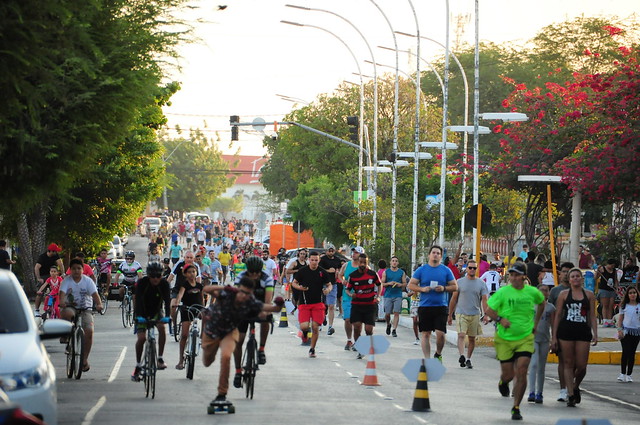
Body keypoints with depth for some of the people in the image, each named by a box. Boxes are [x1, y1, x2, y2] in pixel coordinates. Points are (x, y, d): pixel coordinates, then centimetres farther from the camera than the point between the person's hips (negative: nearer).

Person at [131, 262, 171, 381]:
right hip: (142, 313, -1)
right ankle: (138, 367, -1)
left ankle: (160, 358, -19)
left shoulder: (164, 283, -18)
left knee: (162, 327, -28)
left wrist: (167, 316, -43)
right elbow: (138, 300, -31)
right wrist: (139, 316, -45)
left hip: (156, 311, 1)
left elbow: (167, 300, -27)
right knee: (141, 338, -16)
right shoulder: (142, 283, -23)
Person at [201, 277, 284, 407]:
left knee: (226, 356, -29)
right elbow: (207, 289, -47)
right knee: (207, 363, 20)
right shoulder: (227, 294, -33)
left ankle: (222, 394, -15)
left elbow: (273, 308, -28)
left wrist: (278, 305, -52)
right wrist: (224, 288, -63)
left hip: (230, 332, 0)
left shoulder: (251, 303, -27)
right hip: (212, 329, 0)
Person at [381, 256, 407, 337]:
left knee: (396, 313, -9)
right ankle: (388, 325, 31)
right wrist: (389, 283, -14)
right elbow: (382, 283, 4)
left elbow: (405, 284, 10)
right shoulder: (386, 272, 6)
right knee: (387, 314, 2)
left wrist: (400, 284, -12)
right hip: (388, 295, 0)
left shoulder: (402, 272, 8)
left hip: (398, 296, 0)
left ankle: (394, 330, -7)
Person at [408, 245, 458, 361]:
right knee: (425, 334, 3)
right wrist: (422, 289, -11)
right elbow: (411, 285, 6)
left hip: (441, 307, -1)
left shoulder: (446, 270, 6)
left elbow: (455, 286, 9)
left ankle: (438, 354, 16)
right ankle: (427, 359, 10)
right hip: (425, 307, 1)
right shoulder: (421, 270, 5)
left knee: (440, 333, -9)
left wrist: (444, 288, -9)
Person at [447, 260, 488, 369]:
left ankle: (468, 359, 19)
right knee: (461, 335, -19)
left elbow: (484, 300, 2)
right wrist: (450, 315, 8)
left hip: (475, 314, 2)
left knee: (472, 338, 8)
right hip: (461, 314, -2)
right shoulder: (460, 282, 3)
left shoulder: (481, 283, 5)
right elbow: (453, 299, 8)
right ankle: (461, 355, -32)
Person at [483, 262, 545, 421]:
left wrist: (535, 322, 17)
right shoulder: (502, 292, -7)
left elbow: (541, 303, 23)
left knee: (521, 372, -12)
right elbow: (489, 312, -1)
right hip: (504, 339, -1)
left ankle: (516, 408, 0)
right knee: (508, 374, 5)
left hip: (525, 338, 1)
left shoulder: (532, 292, 0)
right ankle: (503, 383, 44)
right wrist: (500, 319, -19)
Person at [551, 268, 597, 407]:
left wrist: (595, 334, 0)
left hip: (583, 332, 1)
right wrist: (554, 337, 0)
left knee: (581, 366, -3)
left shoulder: (589, 295, 10)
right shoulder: (564, 294, 6)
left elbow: (592, 316, 10)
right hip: (566, 331, -1)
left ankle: (575, 387, 26)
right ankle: (571, 395, 5)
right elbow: (557, 316, 5)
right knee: (568, 364, 0)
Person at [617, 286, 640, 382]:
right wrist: (620, 330, -5)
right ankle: (622, 374, -3)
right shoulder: (624, 306, 4)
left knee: (632, 353, 4)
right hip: (626, 331, -1)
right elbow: (620, 319, 6)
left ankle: (629, 375, 8)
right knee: (626, 352, -9)